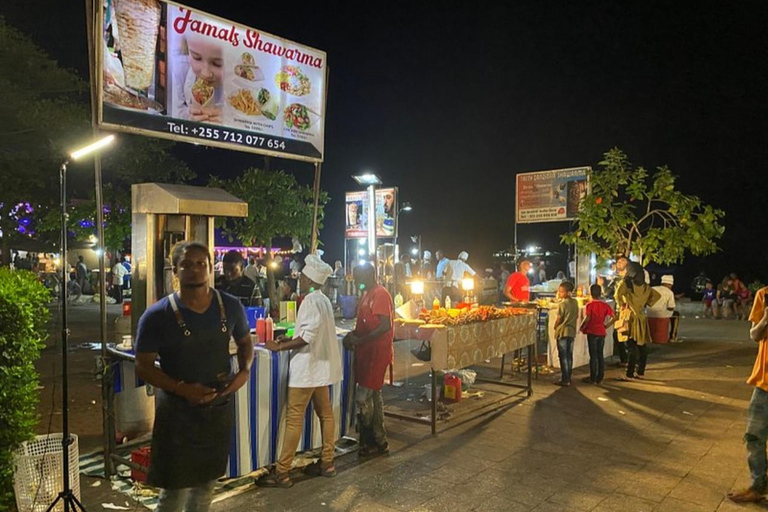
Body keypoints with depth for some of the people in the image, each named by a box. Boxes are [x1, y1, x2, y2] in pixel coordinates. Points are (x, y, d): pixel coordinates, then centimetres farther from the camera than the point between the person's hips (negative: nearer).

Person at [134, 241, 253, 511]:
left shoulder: (231, 306, -5)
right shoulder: (157, 316, -15)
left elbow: (245, 342, 12)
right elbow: (143, 367, -10)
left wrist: (245, 371, -8)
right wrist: (182, 389, -24)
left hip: (220, 408, 4)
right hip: (178, 411, -3)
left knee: (207, 480, 20)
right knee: (175, 488, 3)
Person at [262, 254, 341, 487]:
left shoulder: (311, 301, -17)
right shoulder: (324, 300, 12)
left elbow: (307, 336, -23)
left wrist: (279, 347, -15)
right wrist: (289, 340, 13)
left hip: (307, 367, -10)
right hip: (321, 365, 10)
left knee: (294, 418, -5)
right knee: (325, 413, 14)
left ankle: (282, 473, 1)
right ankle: (327, 463, 23)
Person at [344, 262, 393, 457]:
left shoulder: (380, 294, -16)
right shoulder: (368, 295, 15)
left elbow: (386, 326, -23)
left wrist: (360, 340, -20)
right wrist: (353, 335, 4)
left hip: (376, 353, -10)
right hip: (367, 352, 10)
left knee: (363, 397, -7)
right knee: (373, 397, 16)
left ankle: (371, 442, 7)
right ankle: (379, 441, 26)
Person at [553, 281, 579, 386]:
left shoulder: (562, 304, -16)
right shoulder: (575, 302, 5)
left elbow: (558, 319, -12)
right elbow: (577, 317, 11)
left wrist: (555, 327, 5)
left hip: (562, 331, -7)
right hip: (572, 331, 7)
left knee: (563, 357, -2)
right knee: (569, 356, 13)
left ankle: (564, 379, 0)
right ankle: (568, 378, 19)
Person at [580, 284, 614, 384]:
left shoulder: (589, 305, -10)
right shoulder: (605, 305, 3)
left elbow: (587, 319, -21)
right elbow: (613, 317, -2)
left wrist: (581, 327, -8)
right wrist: (606, 325, 9)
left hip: (592, 332, -4)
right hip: (602, 333, 4)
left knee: (593, 355, 2)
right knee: (601, 355, 12)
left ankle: (593, 378, 7)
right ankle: (600, 378, 17)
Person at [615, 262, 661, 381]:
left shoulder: (627, 283, -10)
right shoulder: (644, 286, 8)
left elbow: (618, 294, -26)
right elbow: (657, 295, 17)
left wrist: (621, 305, -11)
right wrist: (646, 304, 13)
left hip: (630, 316, -6)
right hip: (641, 317, 6)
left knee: (632, 347, -7)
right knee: (642, 345, 11)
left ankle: (629, 375, -6)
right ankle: (641, 372, 19)